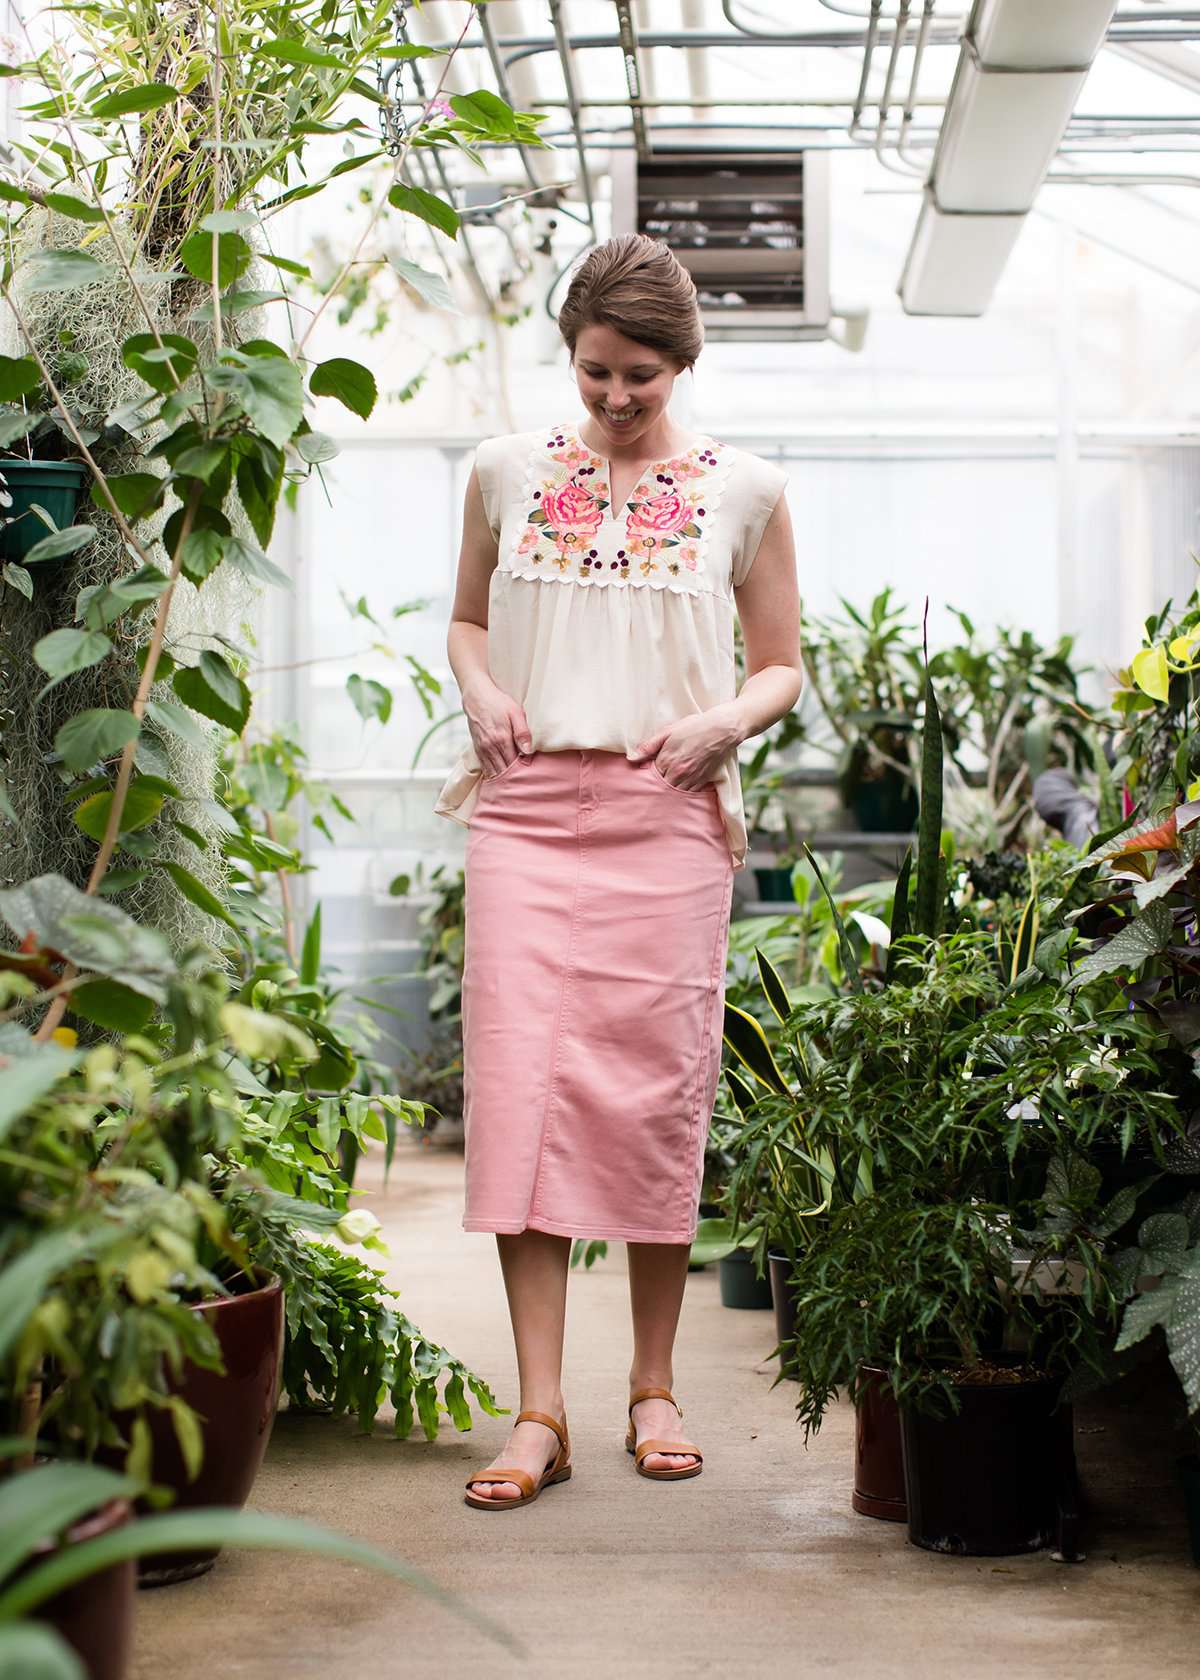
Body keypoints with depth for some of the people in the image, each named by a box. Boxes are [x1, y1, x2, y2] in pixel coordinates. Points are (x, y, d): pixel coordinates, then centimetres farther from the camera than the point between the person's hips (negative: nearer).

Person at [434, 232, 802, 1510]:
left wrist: (726, 718, -8)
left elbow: (784, 665, 13)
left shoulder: (743, 491, 7)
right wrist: (481, 693, 1)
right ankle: (539, 1411, -5)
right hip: (526, 806, 1)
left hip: (668, 816, -1)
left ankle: (655, 1386, 17)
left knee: (656, 1091, 1)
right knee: (518, 1079, -9)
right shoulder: (506, 471, 10)